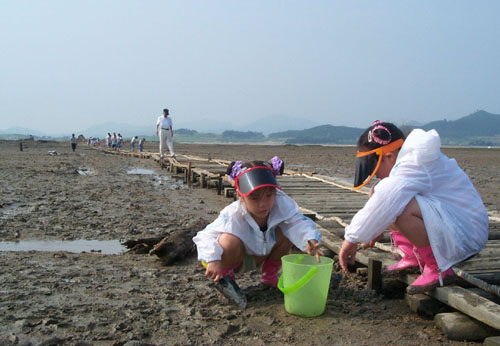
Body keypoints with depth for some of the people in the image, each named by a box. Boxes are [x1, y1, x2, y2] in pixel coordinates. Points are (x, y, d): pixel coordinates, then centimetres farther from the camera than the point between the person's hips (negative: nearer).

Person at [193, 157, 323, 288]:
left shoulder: (280, 205, -24)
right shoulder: (232, 216, -35)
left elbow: (298, 221, -29)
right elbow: (206, 236, -37)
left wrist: (310, 239, -50)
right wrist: (213, 259, -55)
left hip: (260, 256, 4)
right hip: (235, 258, -4)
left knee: (285, 233, -19)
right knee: (229, 241, -38)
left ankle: (270, 275, 7)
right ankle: (225, 277, -3)